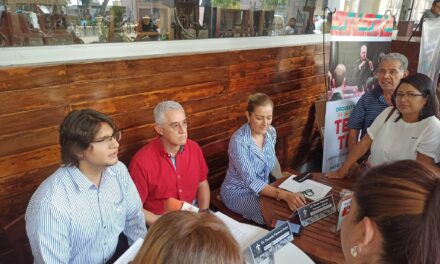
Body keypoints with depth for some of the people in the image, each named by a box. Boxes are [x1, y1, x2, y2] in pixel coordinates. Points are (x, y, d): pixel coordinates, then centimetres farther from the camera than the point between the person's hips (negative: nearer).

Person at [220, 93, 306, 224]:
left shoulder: (271, 132, -6)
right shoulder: (239, 141, -28)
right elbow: (251, 181, -33)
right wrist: (284, 195, -43)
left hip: (262, 187, 6)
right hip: (239, 192, -6)